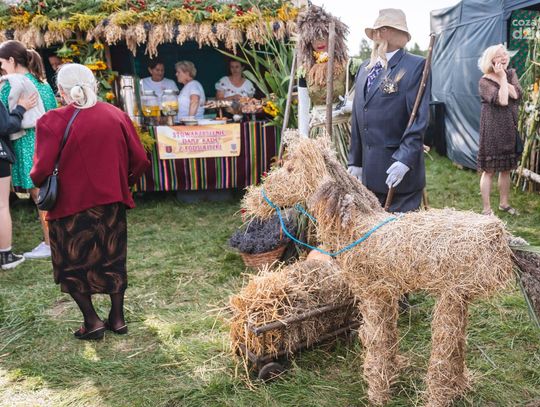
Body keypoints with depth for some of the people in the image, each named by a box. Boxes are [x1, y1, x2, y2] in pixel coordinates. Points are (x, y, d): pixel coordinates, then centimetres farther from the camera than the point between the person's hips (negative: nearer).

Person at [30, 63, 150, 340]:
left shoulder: (53, 122, -14)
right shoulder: (117, 115, -2)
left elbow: (42, 171, -18)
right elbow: (140, 160, -2)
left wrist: (36, 179, 5)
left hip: (70, 205, -3)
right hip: (112, 202, 4)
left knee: (71, 264, 15)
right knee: (112, 260, 19)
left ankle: (92, 321, 15)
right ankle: (117, 318, 25)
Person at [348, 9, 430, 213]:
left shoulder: (415, 66, -6)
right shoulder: (365, 67, 14)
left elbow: (419, 118, -13)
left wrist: (404, 160, -22)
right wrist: (355, 161, 13)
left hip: (399, 167, -6)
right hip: (369, 169, 7)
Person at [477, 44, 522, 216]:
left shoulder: (511, 74, 8)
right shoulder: (485, 81, -10)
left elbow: (517, 94, -10)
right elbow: (502, 101, -22)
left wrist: (502, 77, -11)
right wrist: (502, 77, -16)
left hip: (509, 129, 6)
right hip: (492, 130, -6)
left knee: (506, 169, 14)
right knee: (489, 170, -3)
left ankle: (504, 203, 28)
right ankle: (486, 209, 4)